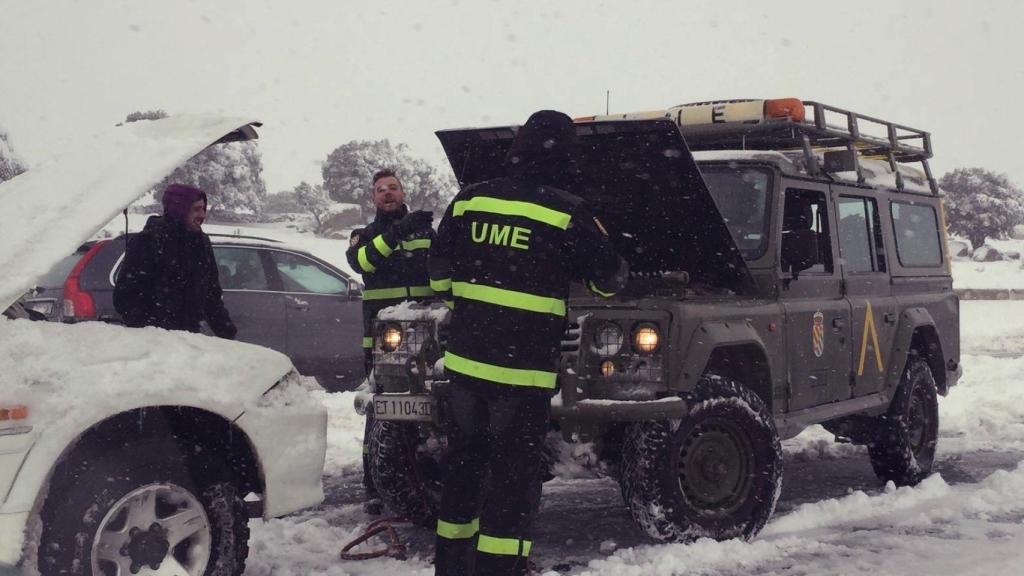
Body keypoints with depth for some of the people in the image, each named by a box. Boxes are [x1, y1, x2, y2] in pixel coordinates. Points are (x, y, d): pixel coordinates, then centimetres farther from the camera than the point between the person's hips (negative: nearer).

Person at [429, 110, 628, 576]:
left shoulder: (468, 201, 4)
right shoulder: (569, 214, -7)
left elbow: (438, 276, 12)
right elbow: (609, 280, 4)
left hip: (465, 358, 5)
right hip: (523, 366, -5)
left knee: (462, 461, 17)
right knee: (512, 475, 3)